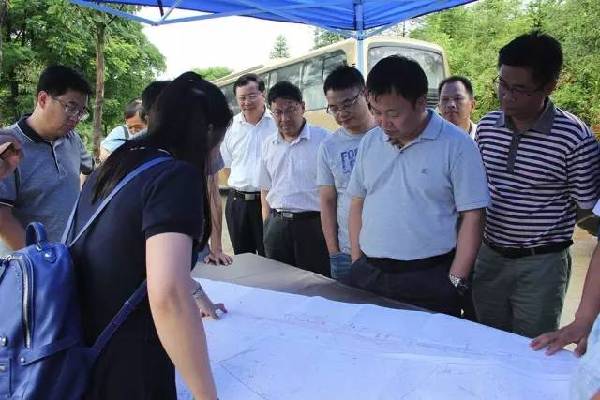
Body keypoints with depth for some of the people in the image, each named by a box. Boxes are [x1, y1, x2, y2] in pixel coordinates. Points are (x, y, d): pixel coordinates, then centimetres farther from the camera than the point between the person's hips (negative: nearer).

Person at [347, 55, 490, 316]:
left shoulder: (456, 145, -8)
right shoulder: (369, 143, 6)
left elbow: (471, 217, -8)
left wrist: (455, 282, -10)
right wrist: (357, 264, 7)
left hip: (429, 279, -4)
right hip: (368, 274, 4)